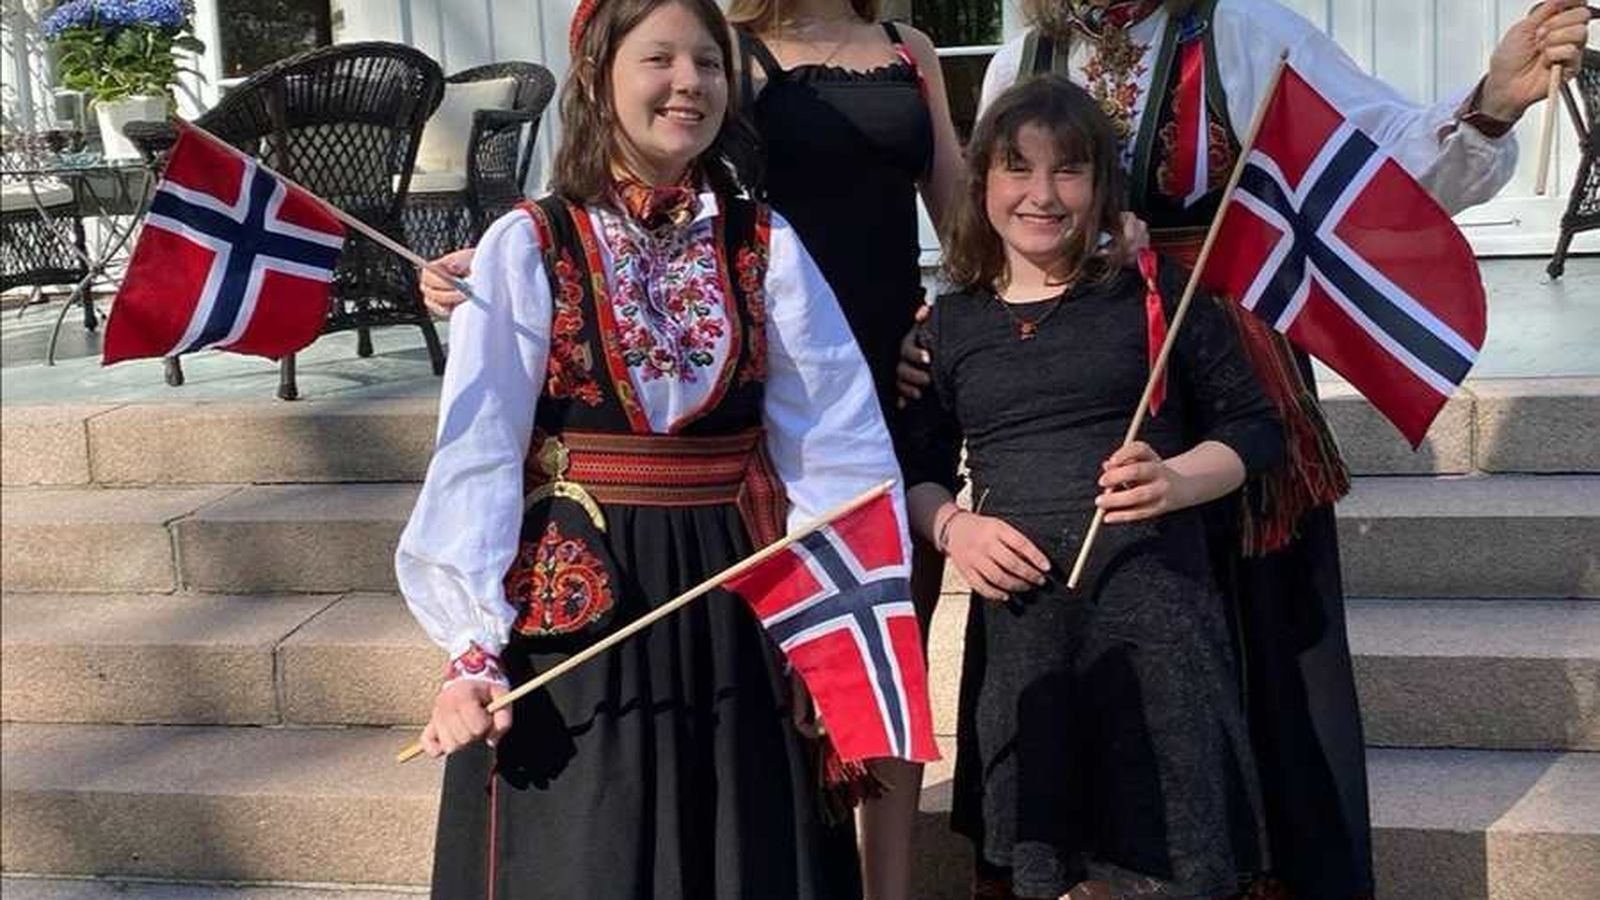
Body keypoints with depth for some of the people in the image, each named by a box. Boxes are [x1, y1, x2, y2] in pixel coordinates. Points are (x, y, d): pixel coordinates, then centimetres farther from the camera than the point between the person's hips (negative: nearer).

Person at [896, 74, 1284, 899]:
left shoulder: (1155, 291, 3)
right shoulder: (951, 322, 11)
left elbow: (1255, 427, 6)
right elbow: (916, 471, 17)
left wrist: (1176, 481, -12)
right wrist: (951, 527, -3)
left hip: (1151, 601, -2)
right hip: (1017, 615, 2)